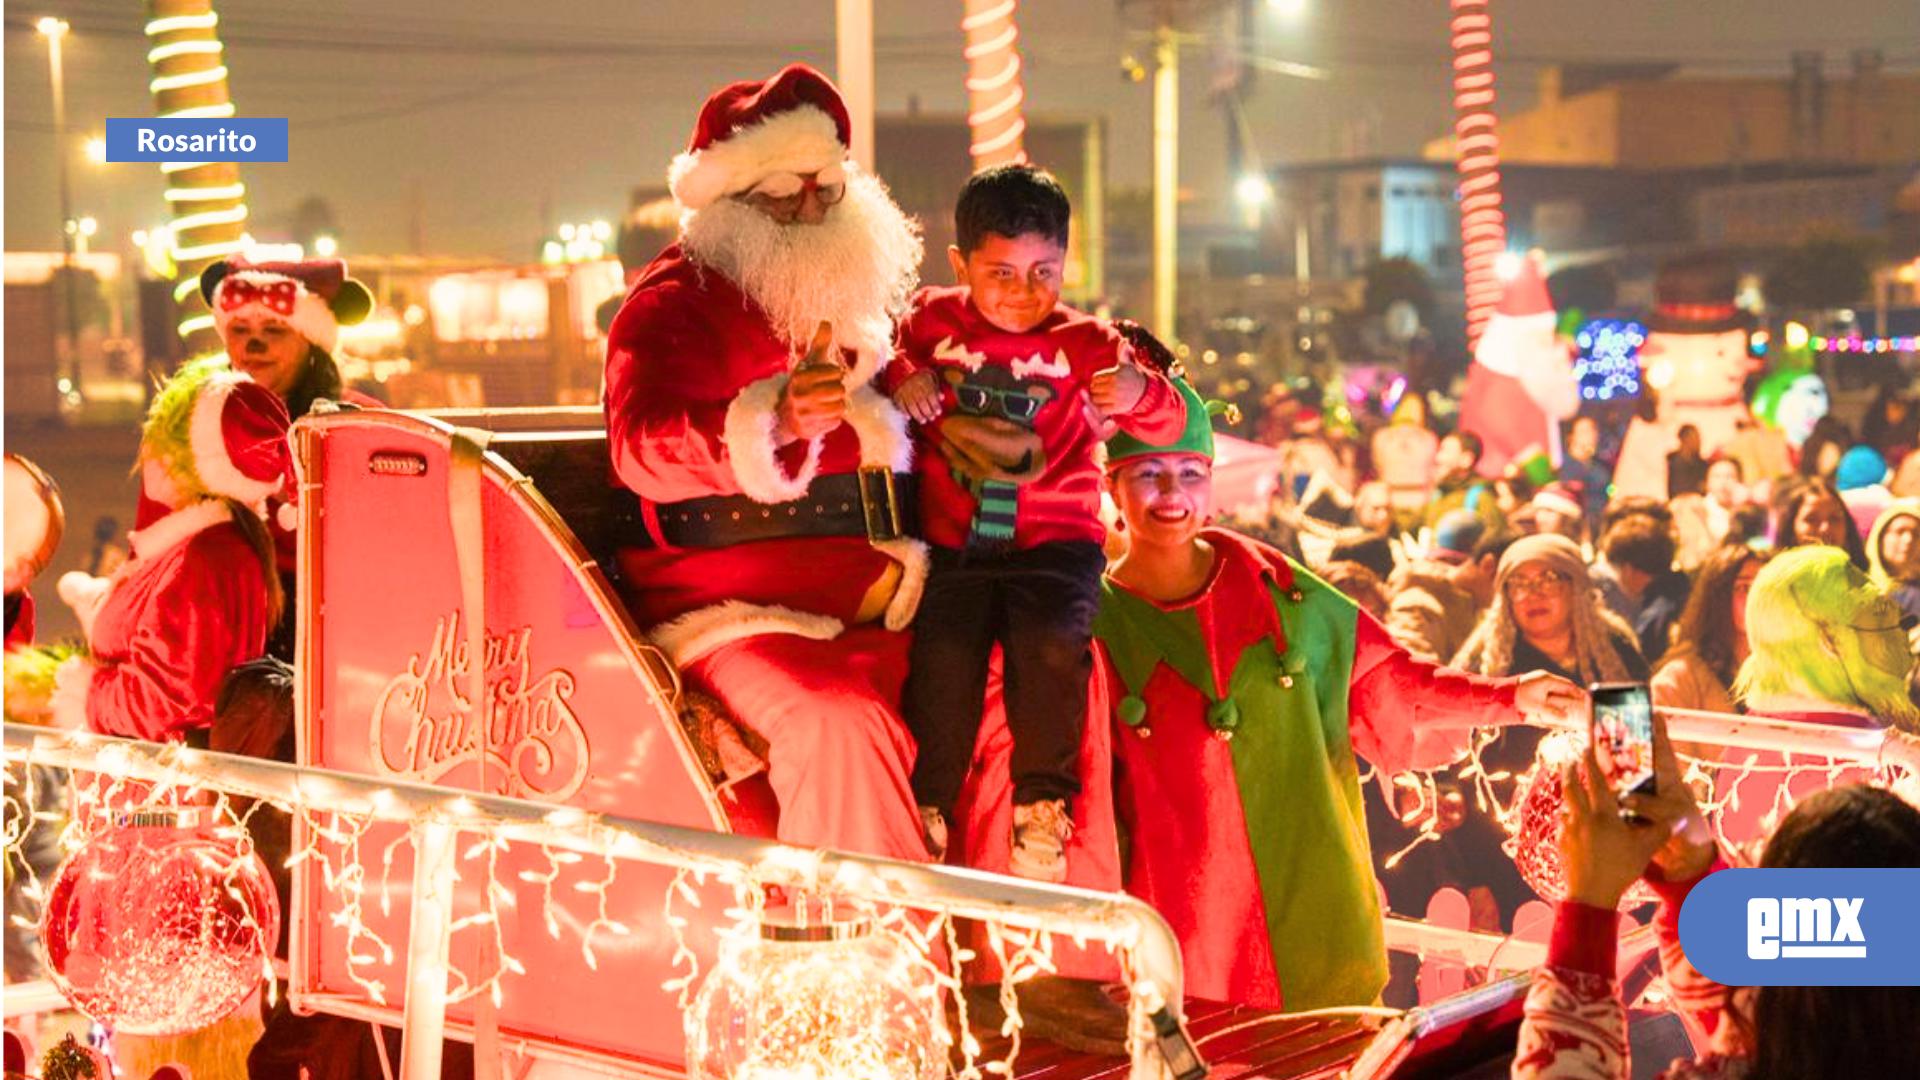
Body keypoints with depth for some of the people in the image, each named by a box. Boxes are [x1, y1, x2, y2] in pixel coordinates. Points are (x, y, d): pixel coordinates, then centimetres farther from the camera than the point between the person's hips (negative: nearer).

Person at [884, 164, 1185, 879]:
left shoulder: (1084, 343, 3)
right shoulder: (932, 322, 7)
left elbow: (1169, 424, 0)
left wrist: (1140, 393, -24)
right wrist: (900, 377, -1)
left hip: (1055, 542, -1)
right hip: (951, 544, 1)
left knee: (1052, 641, -27)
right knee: (943, 652, -21)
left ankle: (1043, 800, -6)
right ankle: (928, 810, 0)